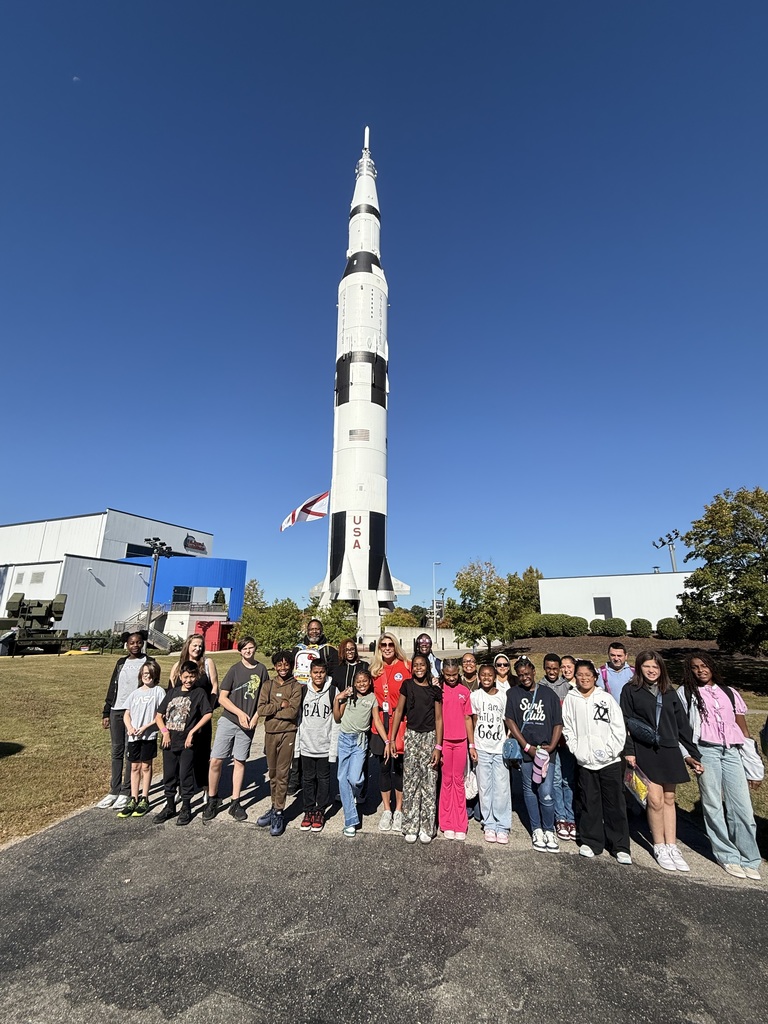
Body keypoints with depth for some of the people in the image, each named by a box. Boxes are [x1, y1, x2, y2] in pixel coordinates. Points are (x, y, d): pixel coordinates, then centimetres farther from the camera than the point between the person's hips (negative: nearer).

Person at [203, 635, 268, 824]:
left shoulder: (261, 670, 2)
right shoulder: (235, 669, -3)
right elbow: (222, 698, -4)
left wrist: (255, 717, -5)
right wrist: (240, 713, -11)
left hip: (247, 724, 1)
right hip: (228, 720, -1)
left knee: (239, 762, 9)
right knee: (215, 761, -2)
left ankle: (235, 803, 21)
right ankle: (212, 800, 18)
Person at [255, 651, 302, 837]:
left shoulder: (296, 686, -3)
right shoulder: (267, 685, 6)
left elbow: (293, 711, -14)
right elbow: (261, 709, -5)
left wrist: (271, 710, -9)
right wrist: (281, 705, -13)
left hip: (288, 733, -4)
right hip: (270, 733, 4)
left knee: (282, 773, -1)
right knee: (272, 773, 14)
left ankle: (279, 812, 10)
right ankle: (274, 807, 28)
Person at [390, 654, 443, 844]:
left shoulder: (435, 690, 0)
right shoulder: (407, 685, 2)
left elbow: (439, 719, 1)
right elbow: (399, 711, 4)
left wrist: (438, 746, -5)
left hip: (430, 736, 0)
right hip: (411, 735, 0)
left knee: (429, 782, 2)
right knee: (410, 781, 3)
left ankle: (426, 828, 13)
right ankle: (411, 827, 13)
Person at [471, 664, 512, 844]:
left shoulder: (503, 697, 2)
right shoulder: (475, 696, 1)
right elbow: (474, 721, 4)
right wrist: (472, 746, 0)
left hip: (500, 748, 0)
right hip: (482, 748, 0)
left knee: (502, 787, 1)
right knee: (485, 787, 5)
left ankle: (502, 827, 14)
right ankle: (489, 825, 18)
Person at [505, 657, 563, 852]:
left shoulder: (549, 694, 5)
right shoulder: (513, 694, 3)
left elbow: (558, 723, 5)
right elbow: (509, 720, -3)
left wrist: (551, 746, -7)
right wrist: (527, 746, -8)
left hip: (546, 750, 0)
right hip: (524, 751, 1)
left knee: (546, 794, -5)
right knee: (529, 790, 10)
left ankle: (549, 831, 16)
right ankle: (536, 830, 26)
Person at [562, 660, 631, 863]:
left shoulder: (606, 698, -2)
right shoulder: (570, 699, 2)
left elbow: (619, 727, -2)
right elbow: (567, 728, 4)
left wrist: (612, 751, -9)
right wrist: (576, 750, -5)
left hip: (610, 760, -1)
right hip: (585, 761, 1)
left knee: (615, 804, 6)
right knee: (590, 804, 11)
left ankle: (620, 847, 20)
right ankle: (591, 842, 24)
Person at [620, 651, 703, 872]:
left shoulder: (669, 692, 9)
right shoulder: (630, 691, -2)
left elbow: (682, 723, 11)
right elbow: (625, 722, -4)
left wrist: (694, 753, 9)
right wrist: (629, 751, -9)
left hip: (669, 751, 4)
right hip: (644, 751, -4)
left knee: (669, 799, 10)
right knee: (655, 799, -6)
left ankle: (671, 846, 22)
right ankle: (659, 847, 12)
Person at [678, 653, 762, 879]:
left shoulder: (730, 693, 14)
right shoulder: (685, 693, 7)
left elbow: (743, 729, 13)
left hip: (731, 752, 2)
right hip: (706, 751, -2)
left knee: (742, 806, 0)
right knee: (713, 805, 2)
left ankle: (749, 859, 15)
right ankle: (728, 856, 15)